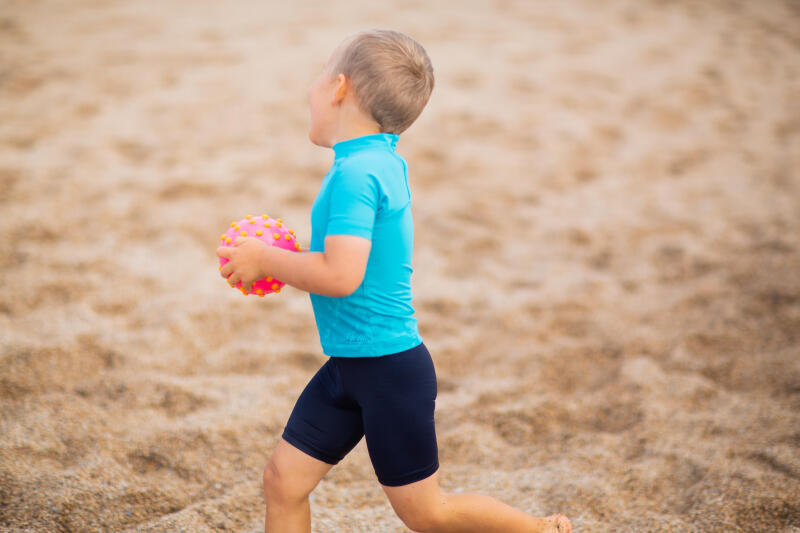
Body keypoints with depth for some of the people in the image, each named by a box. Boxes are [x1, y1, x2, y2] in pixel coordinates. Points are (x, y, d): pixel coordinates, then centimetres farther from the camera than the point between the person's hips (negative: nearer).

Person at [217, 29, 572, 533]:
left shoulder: (355, 173, -23)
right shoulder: (387, 161, 6)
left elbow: (341, 276, -32)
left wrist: (265, 260, -17)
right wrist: (286, 260, 11)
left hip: (391, 371, -9)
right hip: (350, 365, 9)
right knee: (284, 479, 8)